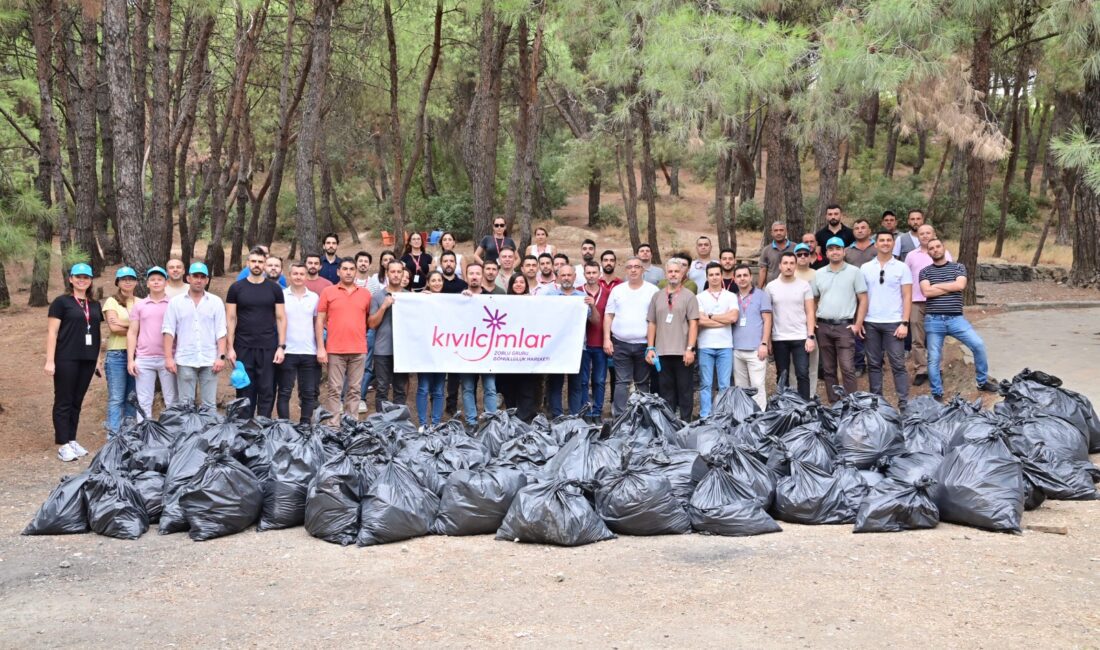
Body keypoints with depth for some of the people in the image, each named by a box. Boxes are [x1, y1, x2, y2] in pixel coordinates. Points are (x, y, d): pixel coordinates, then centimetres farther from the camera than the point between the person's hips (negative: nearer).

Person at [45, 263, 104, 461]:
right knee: (64, 401, -1)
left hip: (87, 360, 5)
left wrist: (98, 360, 14)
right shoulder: (61, 302, -3)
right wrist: (50, 360, -13)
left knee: (77, 401, 11)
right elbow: (52, 332, -6)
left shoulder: (95, 305, 14)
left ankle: (72, 441, 19)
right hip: (66, 360, -5)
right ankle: (63, 445, 1)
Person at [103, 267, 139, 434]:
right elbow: (114, 327, -9)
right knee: (116, 398, -5)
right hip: (117, 353, -3)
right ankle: (114, 436, -4)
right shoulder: (112, 301, 3)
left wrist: (124, 324, -9)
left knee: (132, 397, 7)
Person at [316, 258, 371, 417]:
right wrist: (320, 348, -4)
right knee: (334, 389, -1)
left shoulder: (365, 294, 9)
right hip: (335, 350, -2)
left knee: (354, 389, 5)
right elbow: (320, 321, 2)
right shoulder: (328, 292, 4)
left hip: (359, 350, 2)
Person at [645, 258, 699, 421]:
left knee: (685, 390, 1)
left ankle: (685, 423, 6)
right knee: (666, 391, 9)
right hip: (662, 352, 3)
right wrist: (650, 348, 6)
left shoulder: (689, 296, 2)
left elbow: (693, 324, -4)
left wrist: (690, 349, -11)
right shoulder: (657, 296, 13)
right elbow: (651, 323, 13)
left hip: (682, 352, -3)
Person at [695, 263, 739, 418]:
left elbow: (733, 317, -7)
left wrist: (710, 316, -4)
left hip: (725, 346, 1)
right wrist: (724, 320, -5)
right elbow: (700, 321, -7)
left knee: (725, 385, 2)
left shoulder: (731, 296, 8)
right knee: (705, 384, 2)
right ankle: (705, 417, 6)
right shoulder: (700, 297, 6)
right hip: (705, 346, -1)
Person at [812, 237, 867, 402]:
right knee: (828, 369, 10)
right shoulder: (819, 274, 11)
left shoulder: (854, 272, 1)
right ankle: (833, 404, 17)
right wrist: (811, 320, 5)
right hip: (823, 327, 4)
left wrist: (858, 324, -8)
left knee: (847, 369, -9)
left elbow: (863, 300, -1)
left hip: (845, 326, -4)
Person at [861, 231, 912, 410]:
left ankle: (904, 403, -2)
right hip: (870, 323, 2)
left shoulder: (902, 267, 2)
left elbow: (907, 297, 0)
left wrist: (904, 323, -8)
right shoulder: (865, 268, 7)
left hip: (893, 323, -2)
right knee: (873, 364, 8)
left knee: (898, 365, -3)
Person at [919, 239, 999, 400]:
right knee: (933, 358, 1)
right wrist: (950, 287, -6)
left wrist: (937, 285, -5)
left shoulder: (958, 267, 9)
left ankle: (983, 382, 7)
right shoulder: (925, 271, 7)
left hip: (956, 318, 0)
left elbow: (960, 285, -10)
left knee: (978, 344, -12)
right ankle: (937, 394, 13)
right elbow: (926, 292, -10)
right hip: (933, 321, 0)